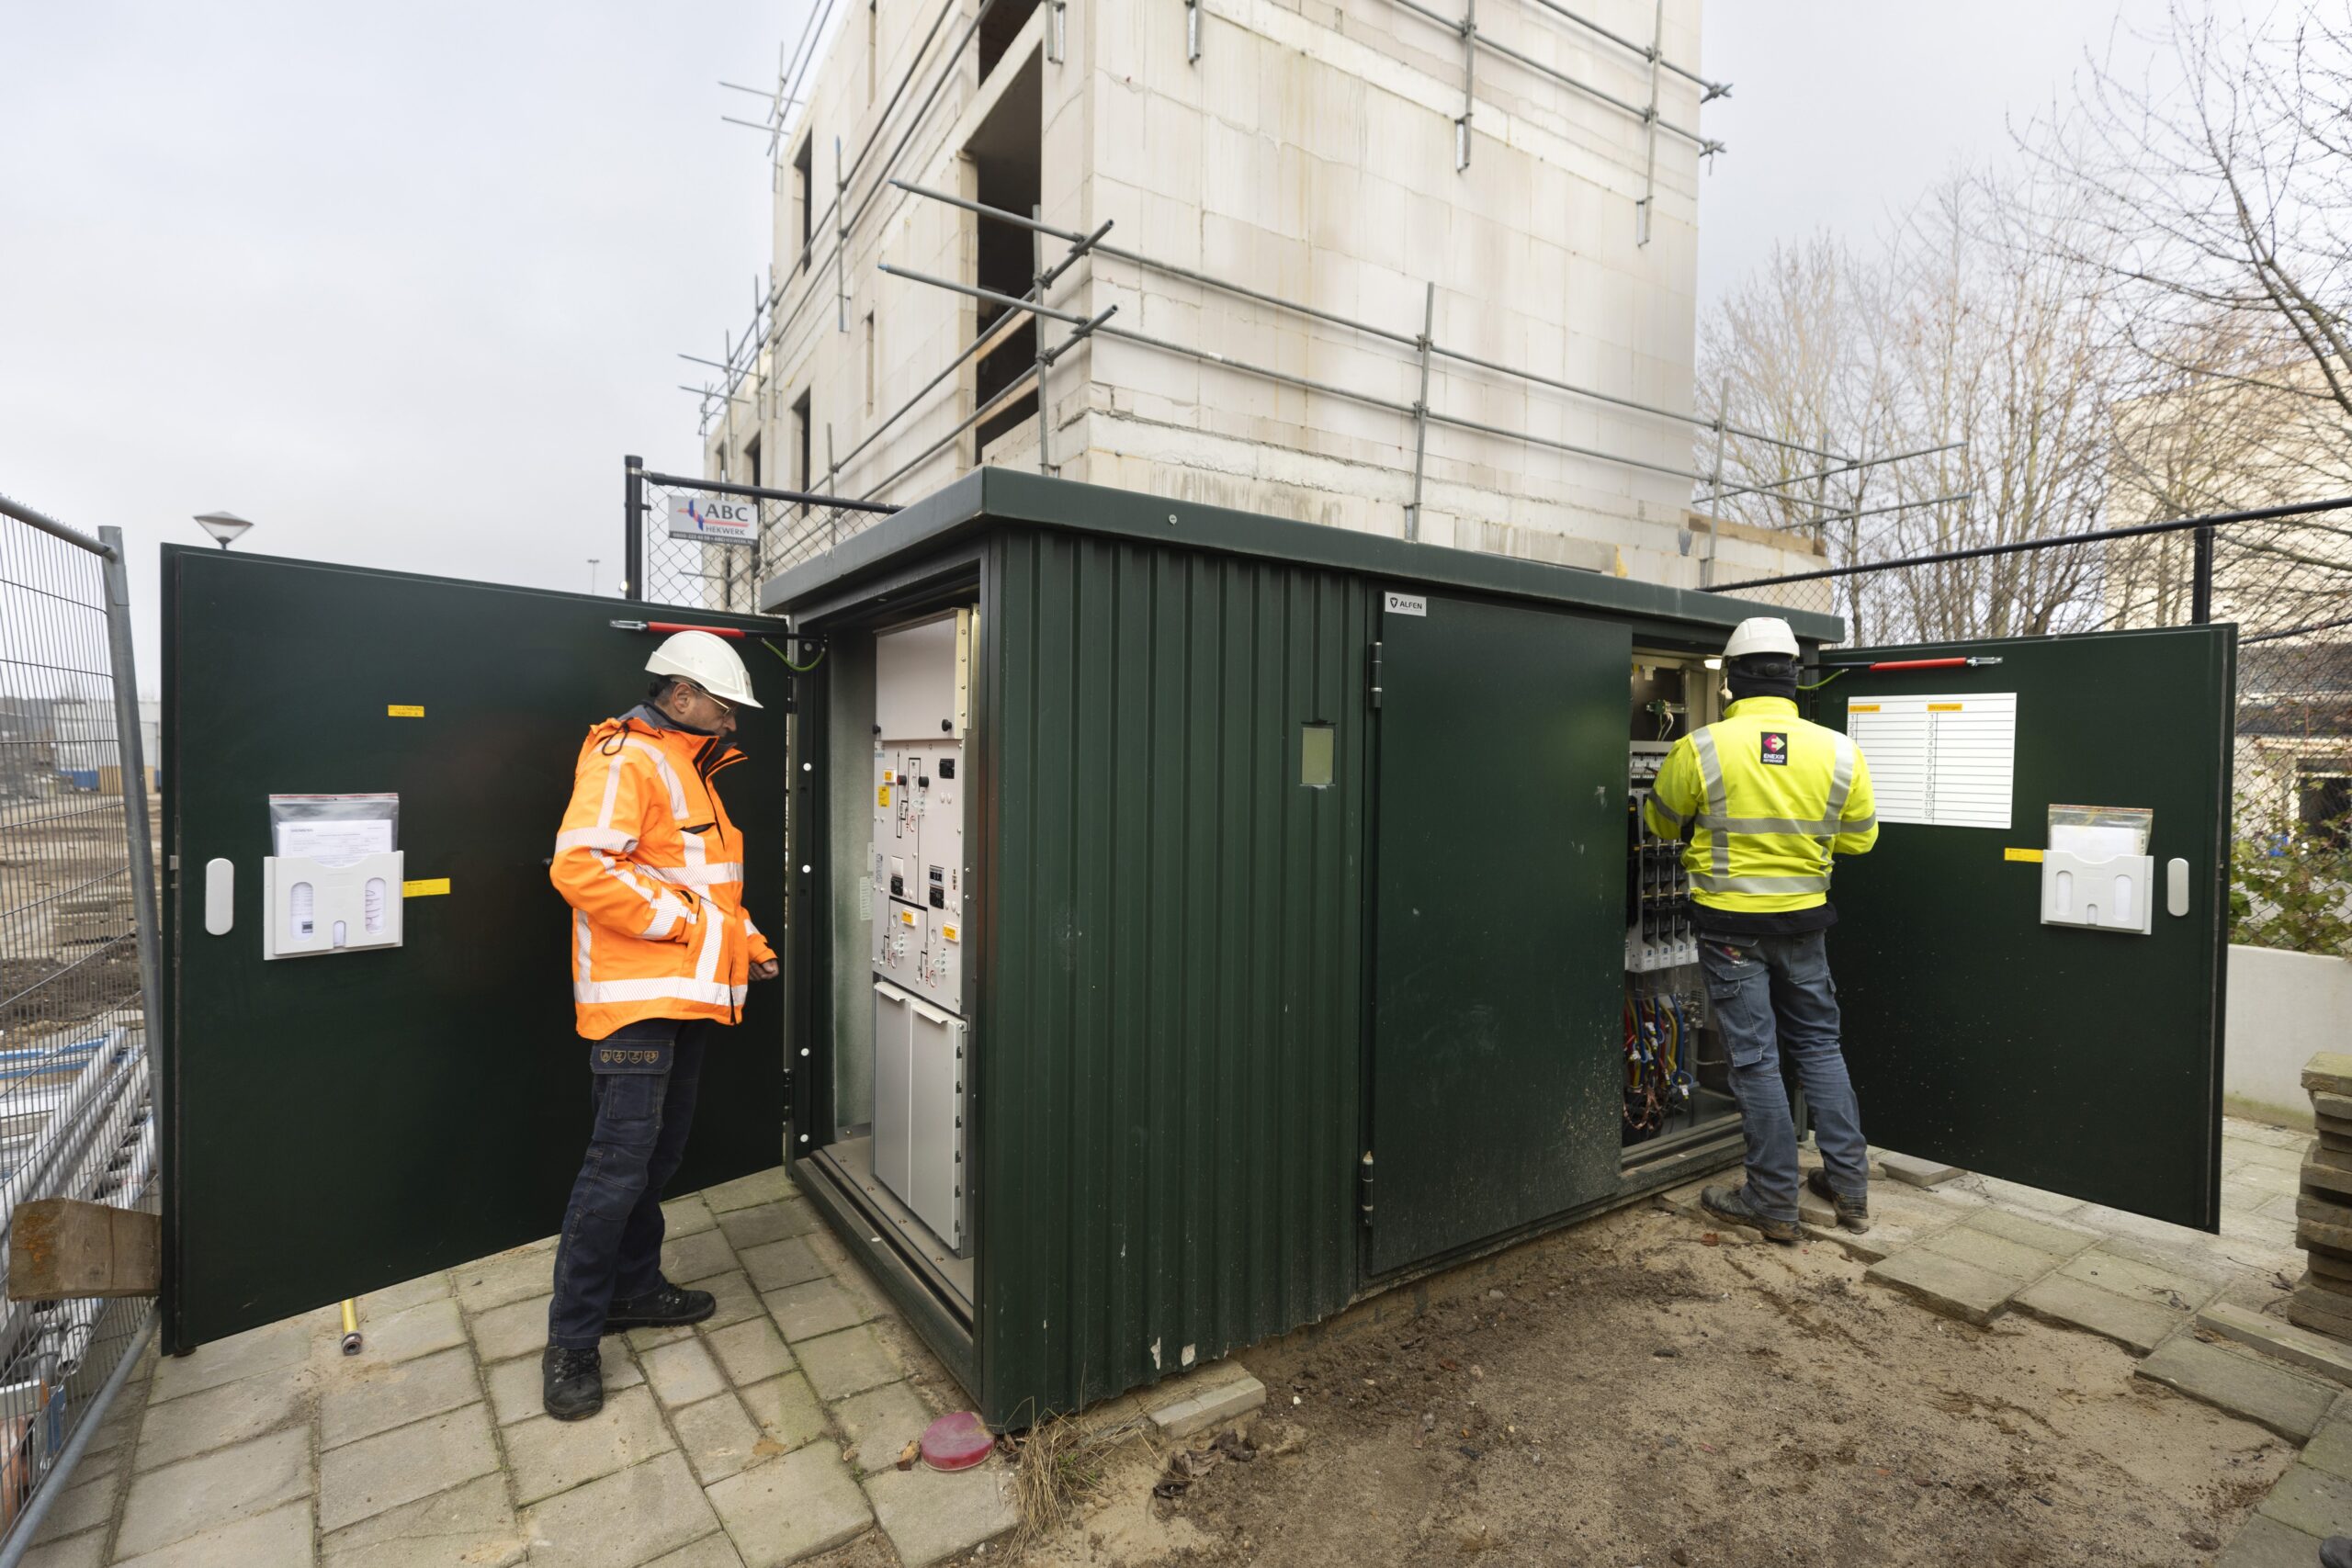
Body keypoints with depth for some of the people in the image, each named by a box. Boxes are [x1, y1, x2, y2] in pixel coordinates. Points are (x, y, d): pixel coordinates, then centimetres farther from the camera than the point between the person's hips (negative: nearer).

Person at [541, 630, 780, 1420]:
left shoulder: (690, 770, 19)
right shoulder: (625, 759, -12)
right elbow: (579, 866, -25)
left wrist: (747, 940, 13)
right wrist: (683, 922, -21)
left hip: (687, 997, 10)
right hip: (636, 997, -10)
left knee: (660, 1152, 18)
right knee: (620, 1163, -6)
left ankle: (634, 1285, 34)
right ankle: (571, 1340, 9)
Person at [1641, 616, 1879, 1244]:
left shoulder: (1700, 749, -15)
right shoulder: (1838, 752, -6)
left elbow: (1662, 822, 0)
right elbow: (1859, 837, 7)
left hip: (1729, 923, -3)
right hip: (1803, 920, 4)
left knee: (1755, 1058, 5)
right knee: (1819, 1045, 20)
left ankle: (1774, 1204, 15)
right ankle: (1850, 1187, 29)